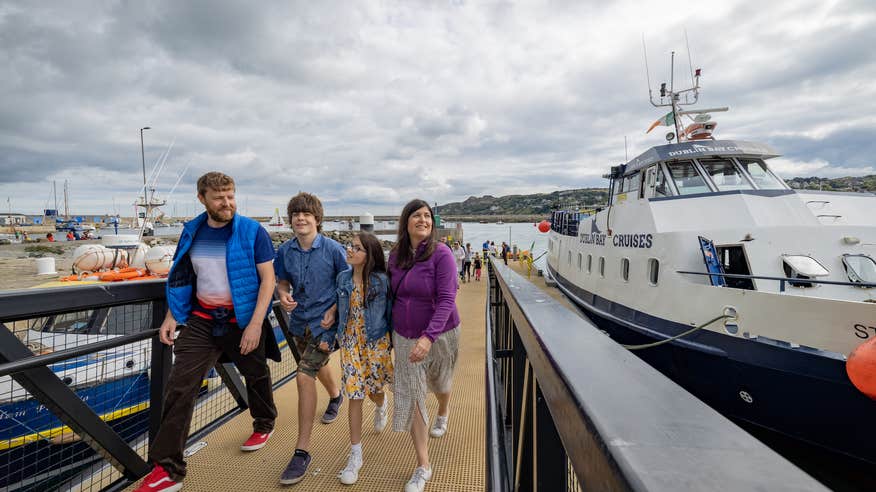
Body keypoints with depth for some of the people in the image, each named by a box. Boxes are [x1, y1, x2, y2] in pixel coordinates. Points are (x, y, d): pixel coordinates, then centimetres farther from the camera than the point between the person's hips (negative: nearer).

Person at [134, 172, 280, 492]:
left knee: (256, 376, 16)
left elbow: (267, 278, -13)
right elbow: (182, 278, 13)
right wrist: (172, 316, 6)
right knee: (180, 387, -3)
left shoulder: (253, 232, -11)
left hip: (243, 320, -3)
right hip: (201, 320, 3)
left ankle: (264, 424, 45)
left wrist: (255, 324, -20)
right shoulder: (192, 233, 3)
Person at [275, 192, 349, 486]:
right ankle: (335, 395, 61)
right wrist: (284, 295, -13)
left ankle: (302, 451, -1)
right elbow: (282, 281, 9)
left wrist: (334, 310, -19)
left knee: (304, 377, -14)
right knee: (317, 365, 27)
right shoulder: (285, 250, -4)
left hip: (324, 321, -6)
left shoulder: (333, 249, -16)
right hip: (299, 320, 6)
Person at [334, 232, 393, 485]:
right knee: (354, 396, 3)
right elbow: (339, 308, 9)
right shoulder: (343, 278, -2)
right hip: (350, 342, 2)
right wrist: (337, 334, 8)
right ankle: (355, 455, 15)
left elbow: (390, 312, -6)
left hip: (376, 341, -2)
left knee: (373, 388, 16)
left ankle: (381, 405, 56)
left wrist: (392, 340, -2)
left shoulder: (381, 280, -13)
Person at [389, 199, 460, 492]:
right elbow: (393, 294, 8)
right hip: (405, 337, 3)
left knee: (439, 382, 23)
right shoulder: (395, 255, -3)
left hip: (439, 334, -3)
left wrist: (428, 337, -35)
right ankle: (423, 466, 16)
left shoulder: (441, 254, -19)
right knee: (409, 396, 1)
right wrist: (391, 330, 10)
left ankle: (443, 412, 60)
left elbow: (446, 299, -25)